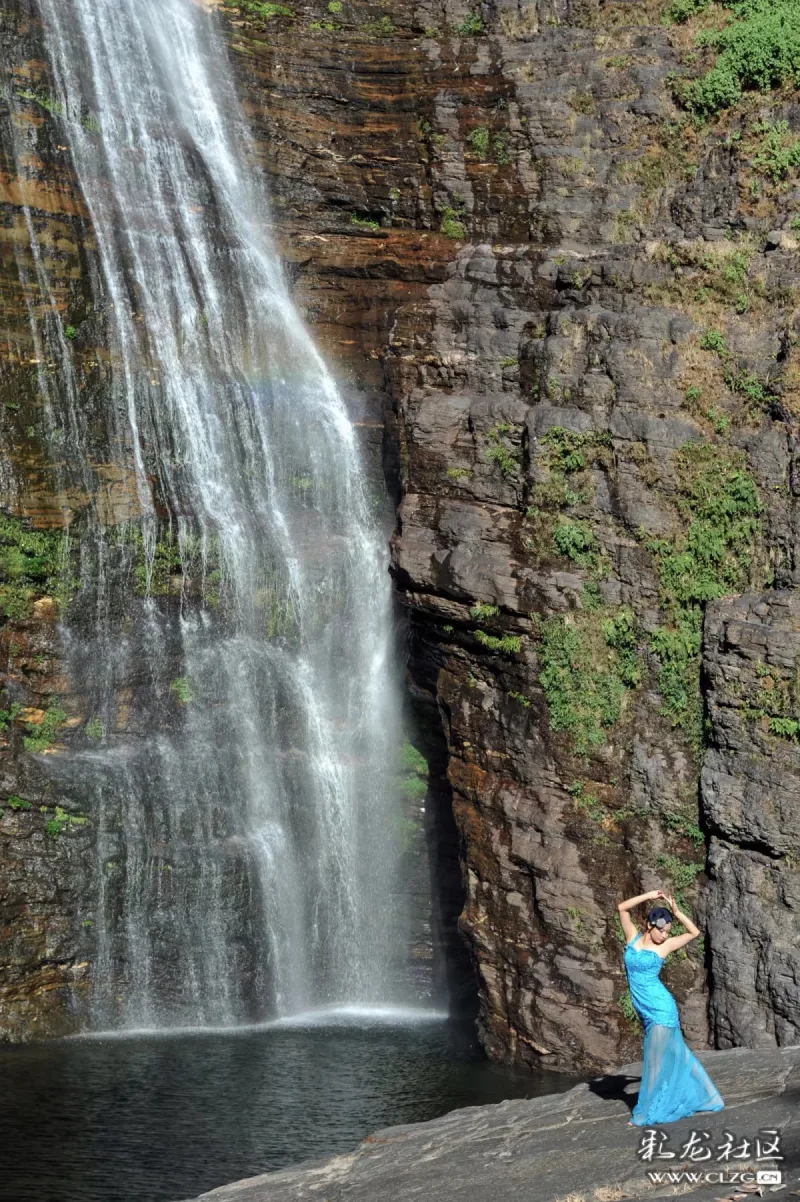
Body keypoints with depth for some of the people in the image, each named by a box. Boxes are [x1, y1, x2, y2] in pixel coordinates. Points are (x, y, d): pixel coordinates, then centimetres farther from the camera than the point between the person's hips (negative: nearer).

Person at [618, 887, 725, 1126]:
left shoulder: (664, 946, -3)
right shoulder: (634, 938, 4)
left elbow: (694, 932, 3)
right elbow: (622, 908, 4)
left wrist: (676, 911, -6)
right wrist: (648, 896, -1)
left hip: (661, 1010, -5)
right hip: (646, 1012, 5)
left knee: (656, 1060, 0)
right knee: (675, 1054, 16)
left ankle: (647, 1114, 8)